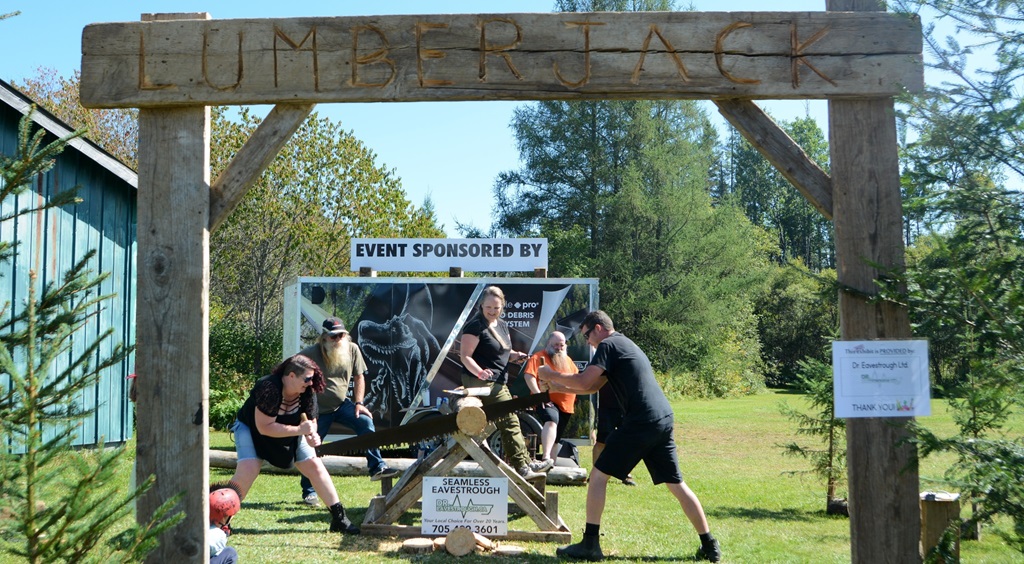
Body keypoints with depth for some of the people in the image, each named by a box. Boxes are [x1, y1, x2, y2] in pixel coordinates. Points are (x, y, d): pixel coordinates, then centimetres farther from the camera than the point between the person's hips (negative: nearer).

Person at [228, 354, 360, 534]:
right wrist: (299, 430, -39)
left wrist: (312, 436, -29)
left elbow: (310, 420, -6)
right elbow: (264, 427, -36)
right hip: (252, 428, -5)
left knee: (315, 466, -3)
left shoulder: (307, 392, -18)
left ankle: (339, 518, 5)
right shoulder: (269, 388, -36)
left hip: (289, 433, 5)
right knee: (247, 471, -25)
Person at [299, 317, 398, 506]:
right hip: (317, 409, -3)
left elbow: (359, 377, 6)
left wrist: (358, 403, -6)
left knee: (365, 421, -21)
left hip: (342, 404, 3)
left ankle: (377, 467, -22)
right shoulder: (311, 353, -17)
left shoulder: (352, 349, -5)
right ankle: (309, 492, 18)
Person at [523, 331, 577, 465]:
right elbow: (528, 375, -17)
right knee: (551, 421, -36)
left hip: (566, 405, 8)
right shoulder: (539, 357, -5)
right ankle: (546, 457, -49)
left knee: (555, 439, 14)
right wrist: (539, 395, -25)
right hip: (547, 402, -8)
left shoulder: (567, 360, 19)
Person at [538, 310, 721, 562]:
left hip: (641, 423, -9)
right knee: (676, 484, 14)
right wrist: (557, 386, 25)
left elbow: (584, 382, -12)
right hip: (664, 420, 9)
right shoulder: (625, 345, 26)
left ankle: (590, 544, 0)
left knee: (598, 475, 0)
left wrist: (552, 375, 3)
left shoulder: (608, 345, -3)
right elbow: (593, 387, 29)